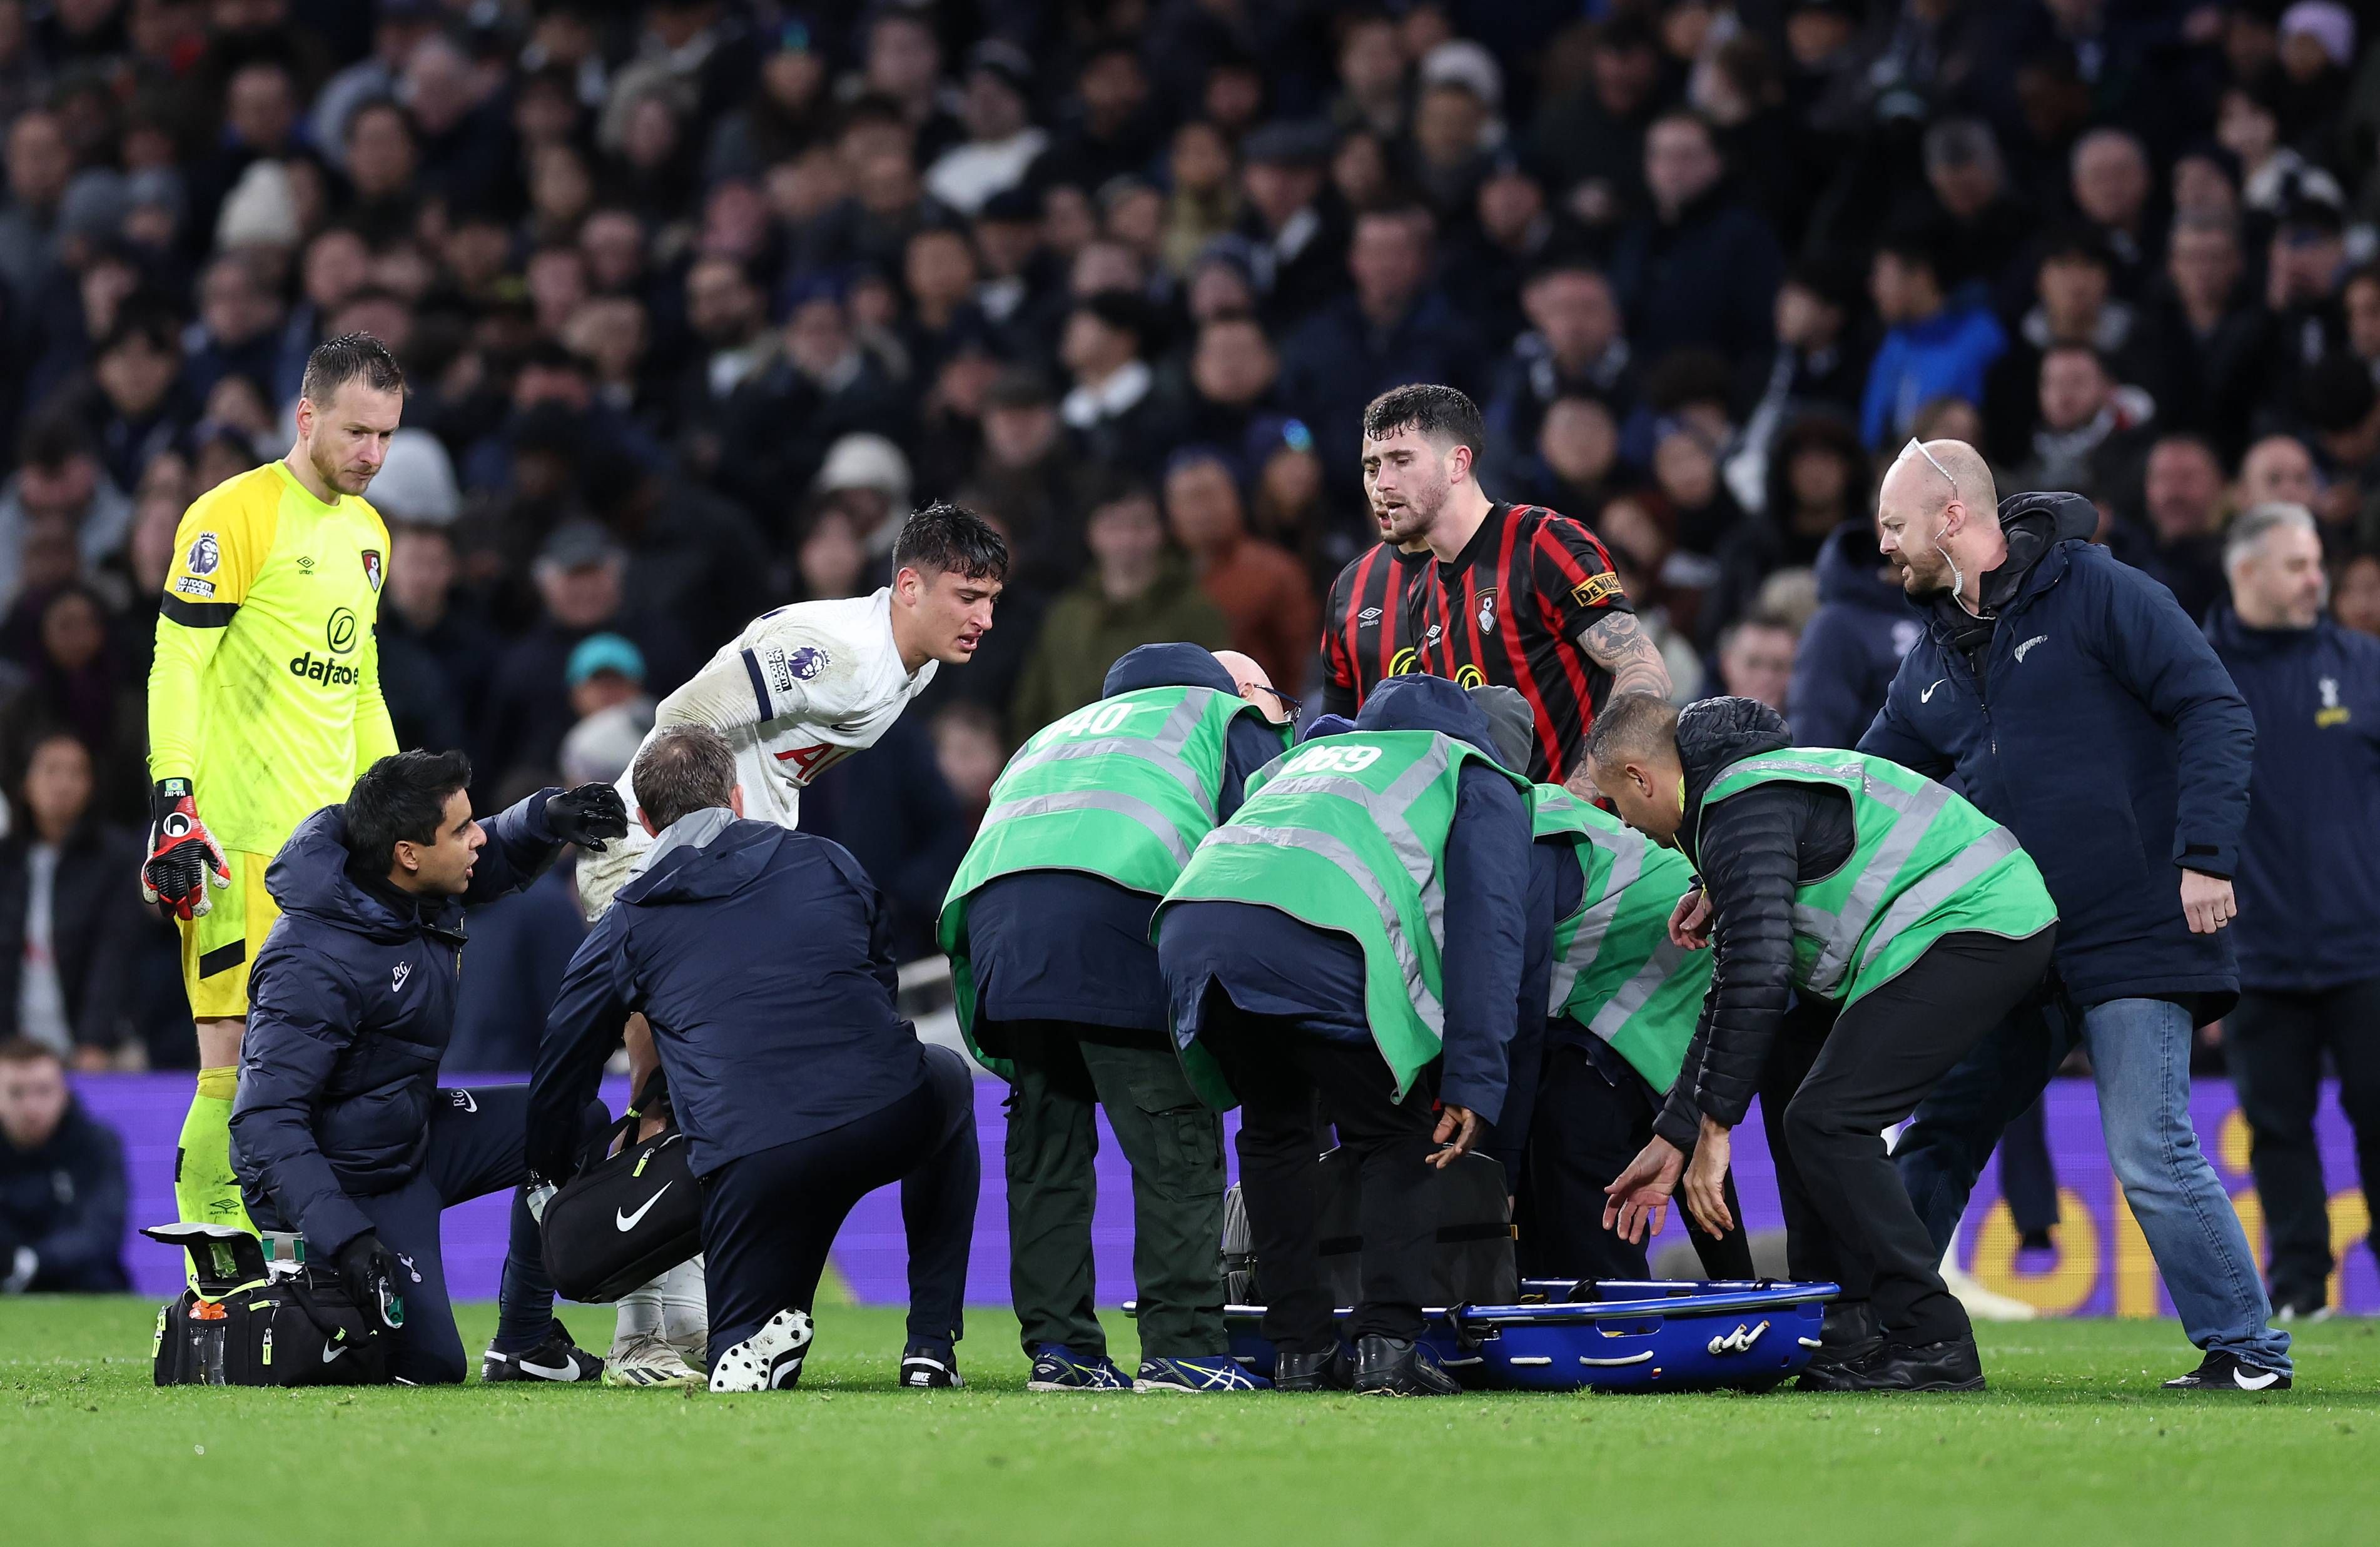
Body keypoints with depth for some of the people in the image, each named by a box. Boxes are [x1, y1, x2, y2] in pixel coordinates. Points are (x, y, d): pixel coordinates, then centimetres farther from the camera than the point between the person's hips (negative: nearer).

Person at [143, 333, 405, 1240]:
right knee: (239, 1055, -12)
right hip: (241, 841, -8)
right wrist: (174, 801, -18)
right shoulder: (235, 515, -6)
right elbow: (176, 665, -10)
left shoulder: (367, 533, 19)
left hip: (332, 839, 8)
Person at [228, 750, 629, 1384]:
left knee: (578, 1122, 3)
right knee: (429, 1363, -19)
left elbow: (492, 862, 19)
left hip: (414, 1136, 9)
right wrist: (344, 1236, -42)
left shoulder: (420, 891, -6)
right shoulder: (317, 963, -31)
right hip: (353, 1181, -9)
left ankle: (523, 1343, 12)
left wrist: (547, 818, -4)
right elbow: (265, 1121, -33)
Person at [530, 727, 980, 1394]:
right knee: (947, 1078, 39)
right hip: (890, 1124, 1)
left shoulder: (628, 924, 17)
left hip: (751, 1156, -1)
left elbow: (561, 1068, 22)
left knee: (737, 1355, 23)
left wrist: (552, 1183, 38)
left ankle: (761, 1342, -16)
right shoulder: (827, 863, 20)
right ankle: (932, 1346, 28)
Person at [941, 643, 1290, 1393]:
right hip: (1122, 910, -6)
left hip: (994, 910, 6)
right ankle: (1180, 1346, -9)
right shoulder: (1235, 719, 25)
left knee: (1045, 1142, 12)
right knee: (1176, 1145, -3)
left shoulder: (1059, 735, 42)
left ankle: (1058, 1345, 9)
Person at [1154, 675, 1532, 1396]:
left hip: (1191, 925, 5)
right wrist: (1475, 1081, 4)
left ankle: (1302, 1348, 20)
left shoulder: (1309, 757, 43)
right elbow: (1486, 931, 12)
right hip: (1315, 943, -5)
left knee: (1274, 1128, 25)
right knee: (1395, 1141, 13)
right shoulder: (1480, 782, 26)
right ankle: (1387, 1343, 0)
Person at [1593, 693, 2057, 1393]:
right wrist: (1671, 1138, 23)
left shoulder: (1743, 811, -12)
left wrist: (1714, 1128, -20)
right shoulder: (1752, 789, 22)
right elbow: (1738, 989, 26)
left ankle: (1932, 1343, -15)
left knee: (1825, 1122, -13)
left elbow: (1757, 978, -24)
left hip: (1967, 930, -11)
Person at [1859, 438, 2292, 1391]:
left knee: (2152, 1153, -11)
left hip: (2135, 937, -7)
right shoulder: (1932, 661, 15)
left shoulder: (2097, 594, -8)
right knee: (1937, 1138, 8)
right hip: (2010, 946, 7)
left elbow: (2215, 713, -12)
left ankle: (2248, 1352, -2)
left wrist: (2205, 856, -20)